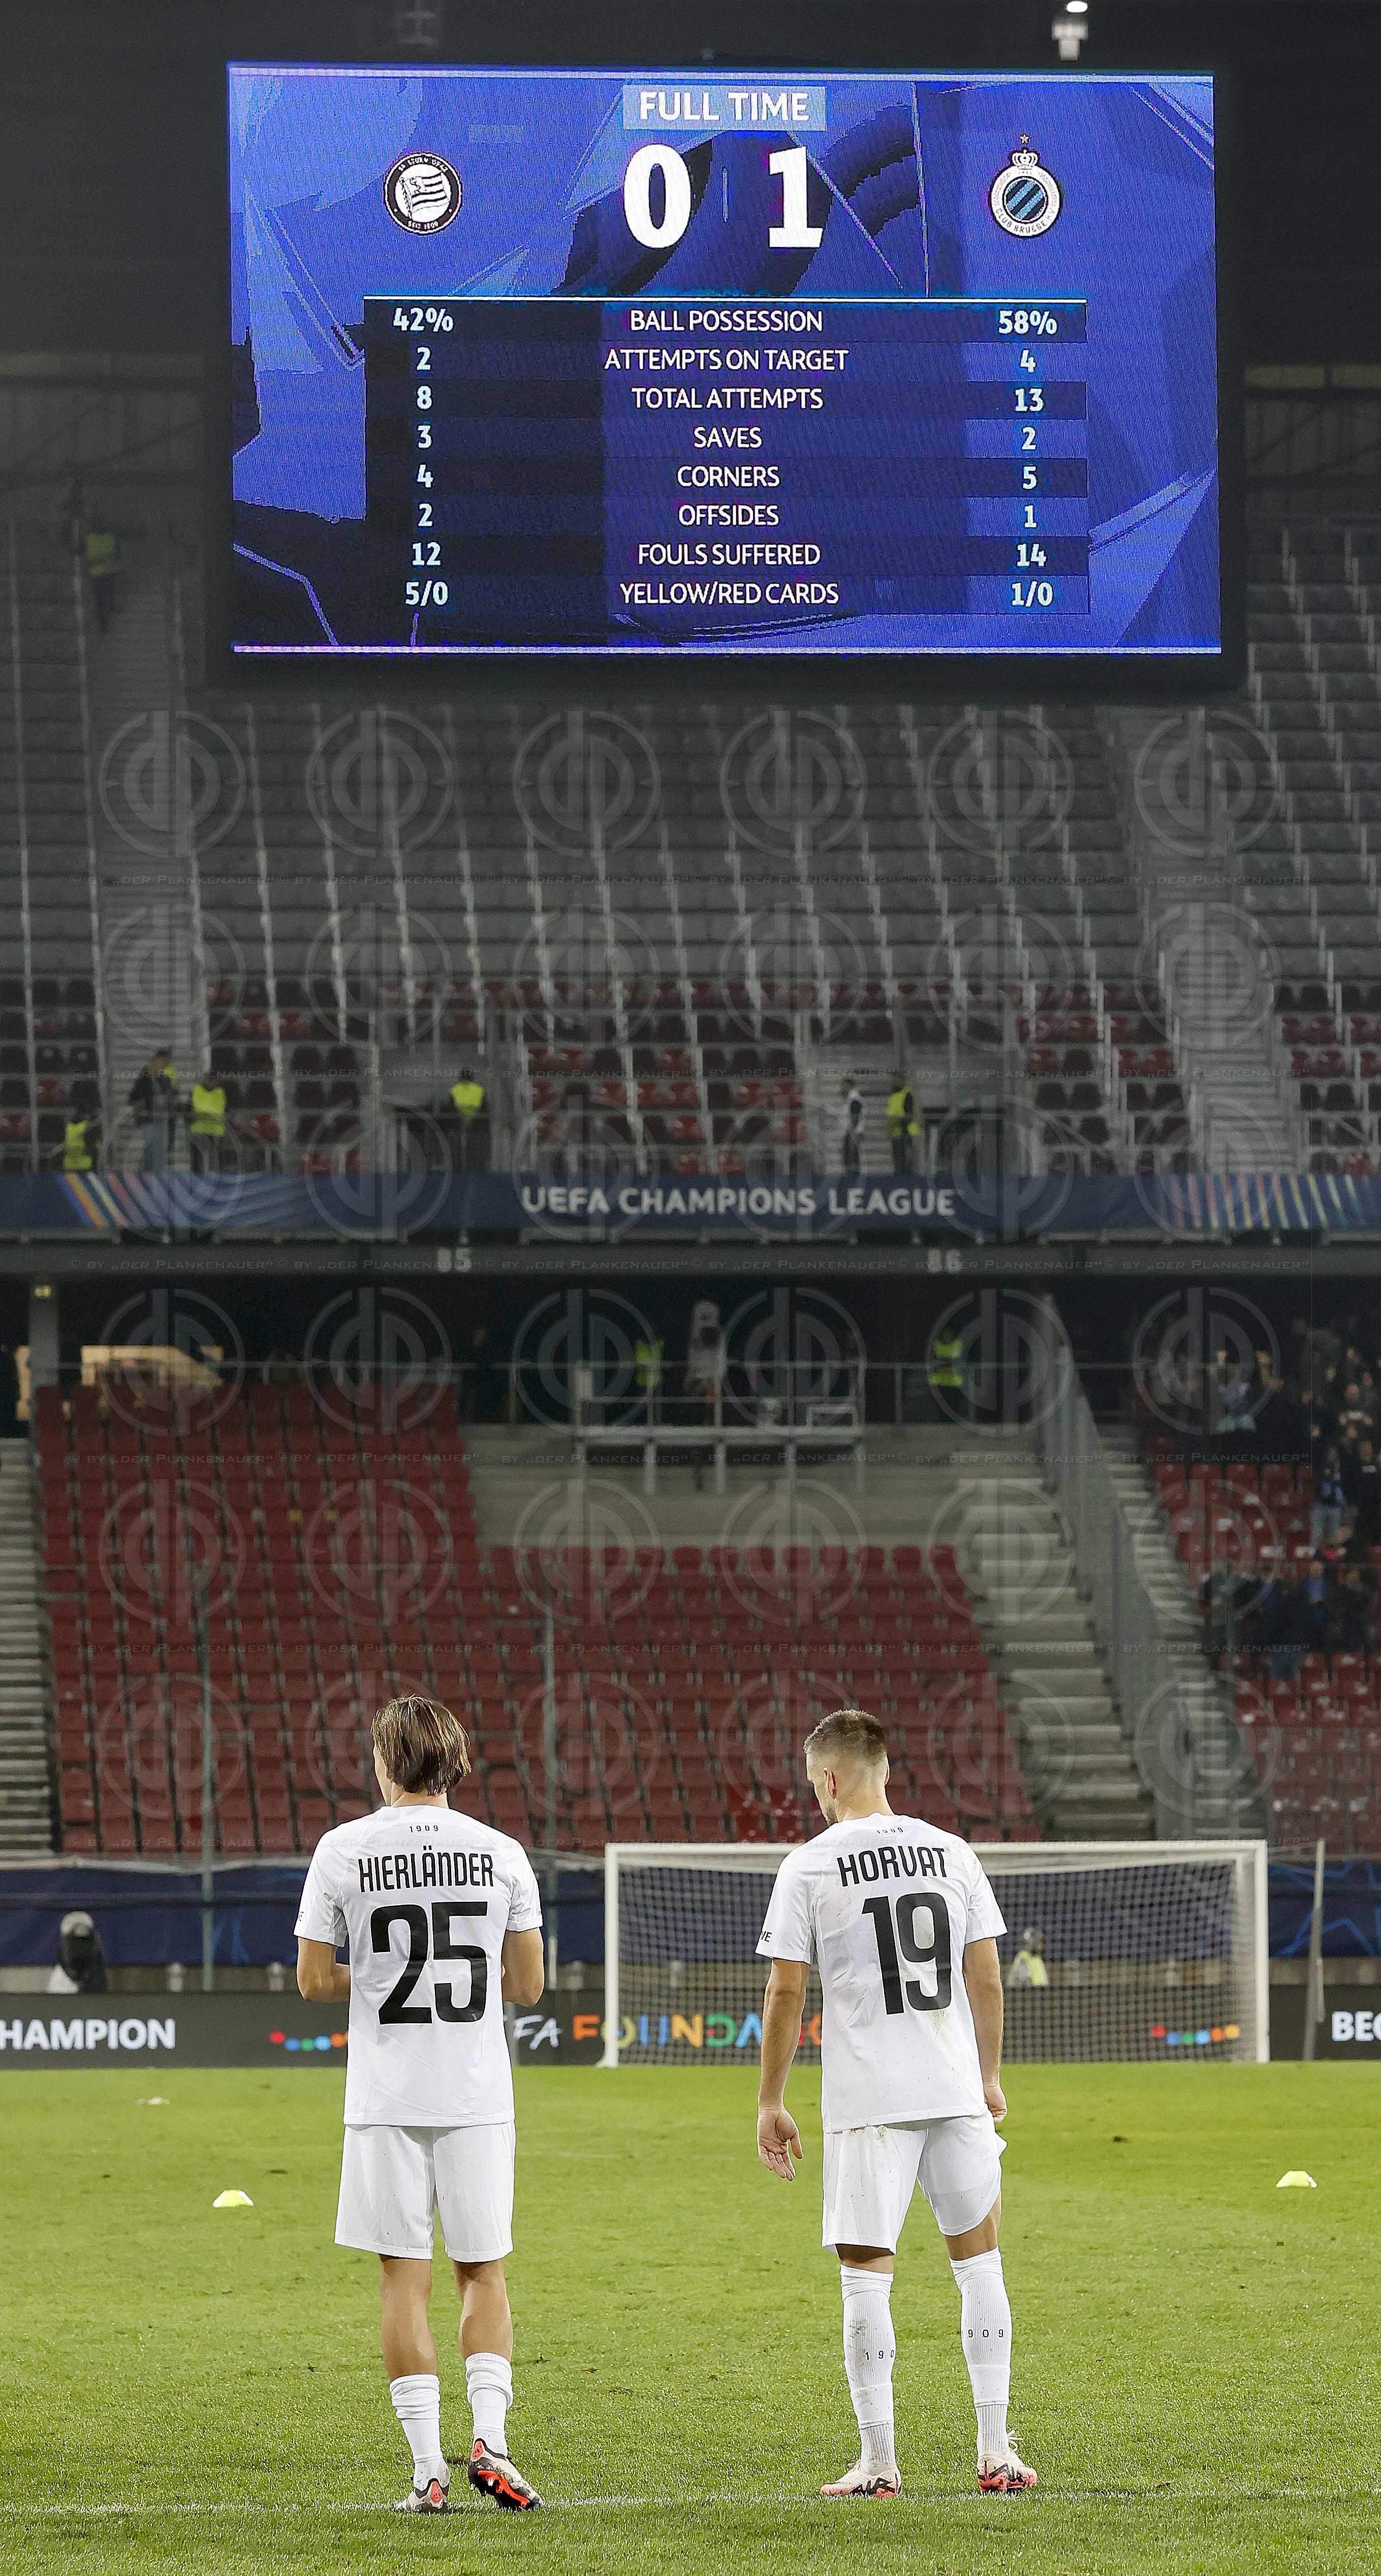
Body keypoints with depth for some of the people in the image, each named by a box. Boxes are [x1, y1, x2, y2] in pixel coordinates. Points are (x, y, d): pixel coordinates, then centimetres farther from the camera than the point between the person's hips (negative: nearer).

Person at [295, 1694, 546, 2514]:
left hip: (387, 2099, -1)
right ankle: (490, 2438, -6)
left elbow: (314, 1980, 0)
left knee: (405, 2280, 3)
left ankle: (429, 2468, -1)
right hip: (478, 2093, 1)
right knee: (484, 2272, 12)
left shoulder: (345, 1850, -3)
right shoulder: (500, 1853, 1)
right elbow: (528, 1984, 4)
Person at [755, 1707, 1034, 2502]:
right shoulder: (951, 1853, 7)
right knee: (979, 2260, 12)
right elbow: (986, 1976, 8)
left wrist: (772, 2101, 3)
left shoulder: (811, 1866, -4)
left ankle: (878, 2460, 0)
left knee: (867, 2272, 2)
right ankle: (997, 2451, 9)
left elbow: (786, 1992, -4)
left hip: (867, 2100, -3)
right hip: (956, 2091, 3)